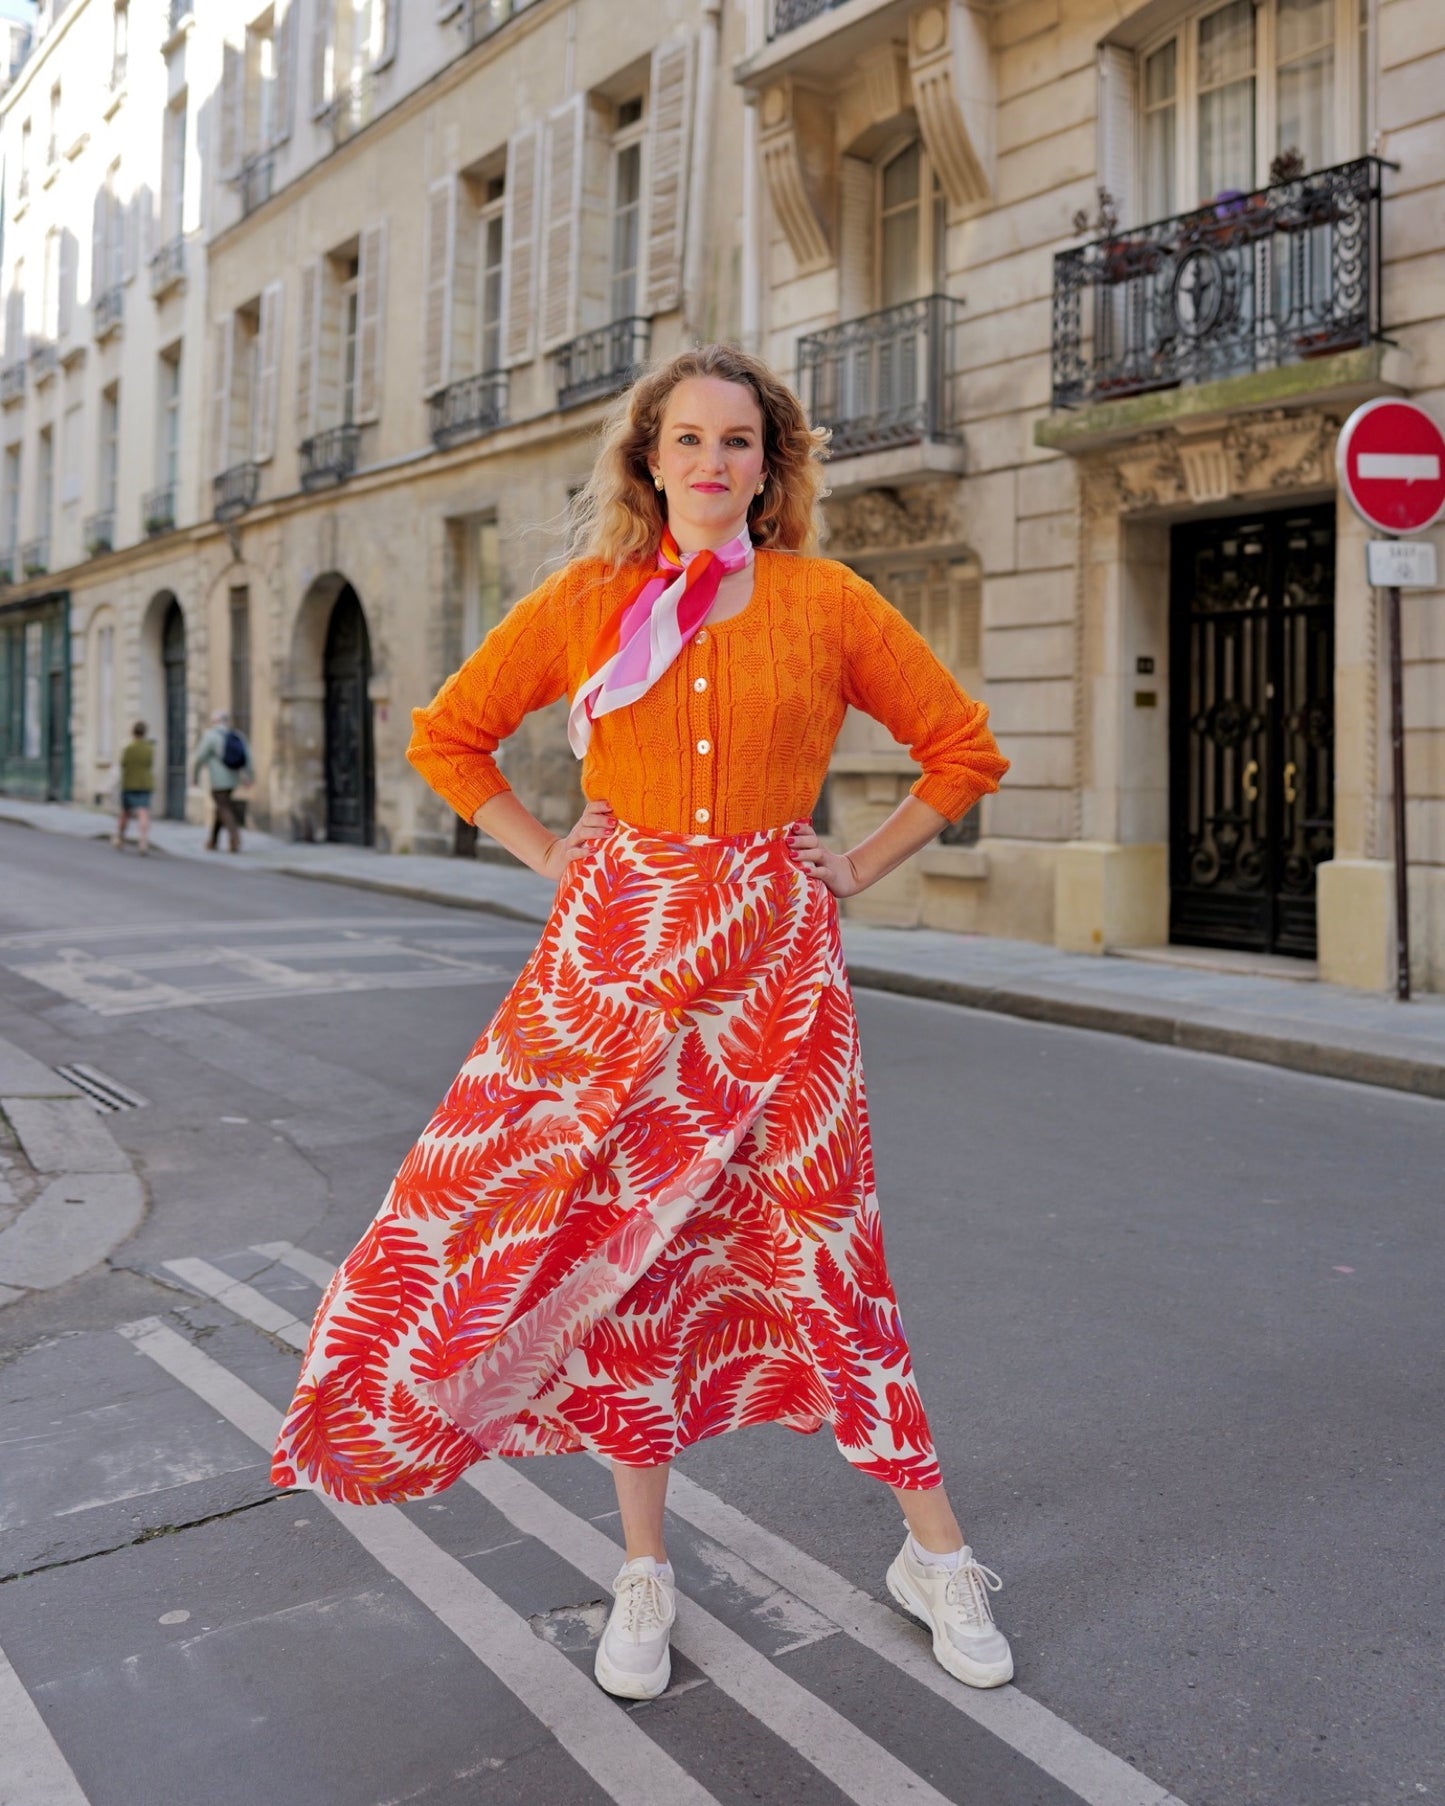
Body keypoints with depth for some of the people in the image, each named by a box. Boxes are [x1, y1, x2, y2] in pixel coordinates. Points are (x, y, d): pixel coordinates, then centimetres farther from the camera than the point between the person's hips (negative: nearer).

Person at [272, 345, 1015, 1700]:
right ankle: (644, 1576, 22)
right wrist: (550, 857, 5)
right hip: (617, 949, 2)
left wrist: (854, 869, 2)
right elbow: (446, 735, 13)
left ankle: (933, 1552, 20)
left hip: (773, 953, -1)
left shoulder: (827, 603, 1)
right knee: (622, 1241, 5)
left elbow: (963, 747, 8)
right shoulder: (586, 598, 4)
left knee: (823, 1244, 2)